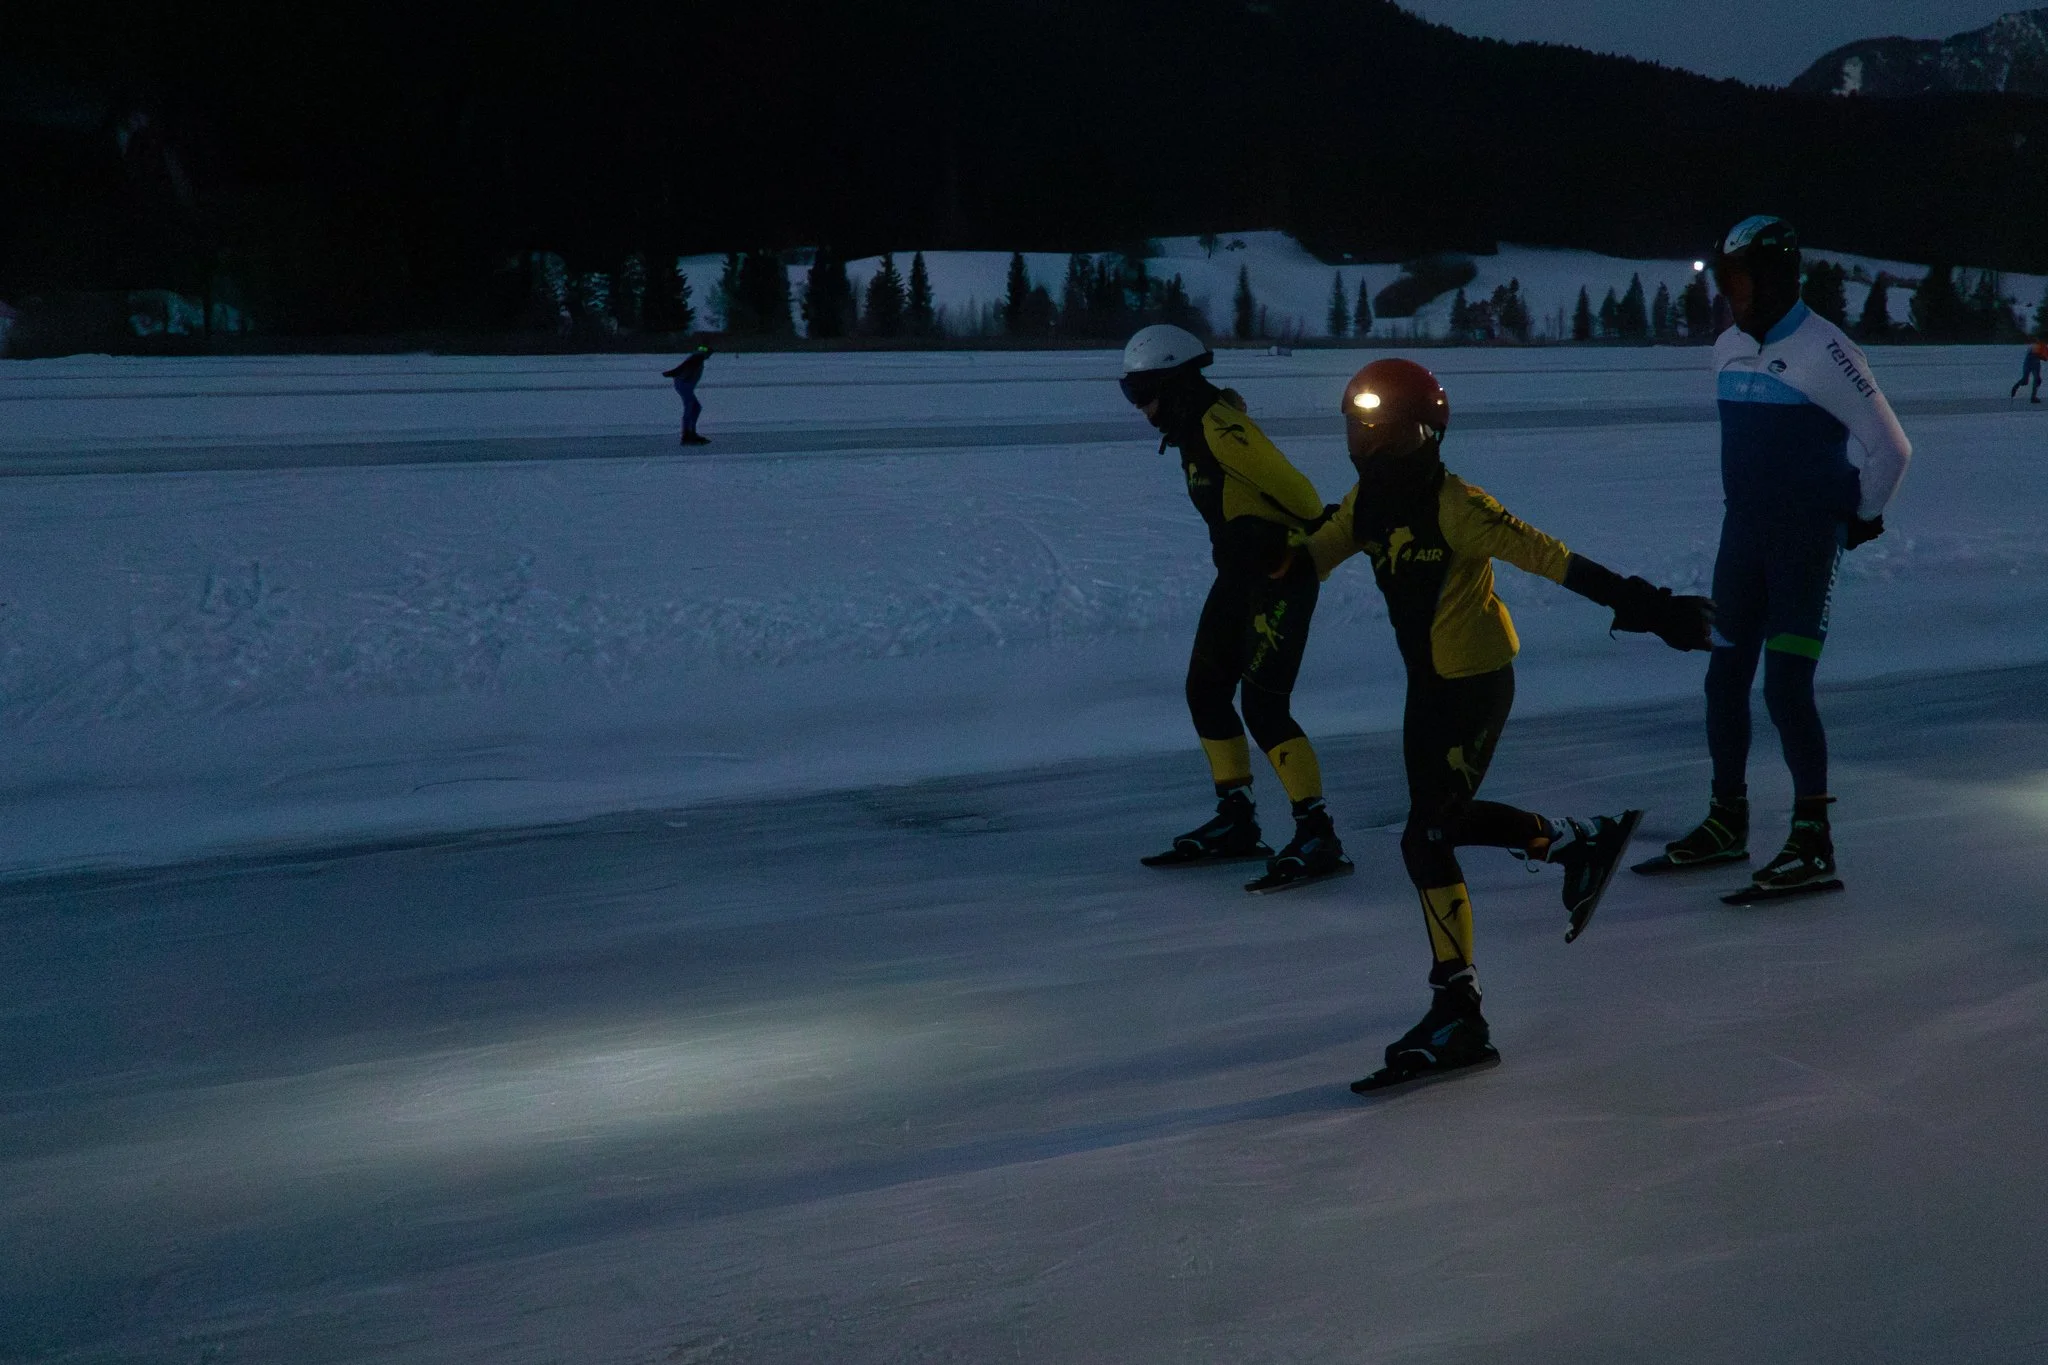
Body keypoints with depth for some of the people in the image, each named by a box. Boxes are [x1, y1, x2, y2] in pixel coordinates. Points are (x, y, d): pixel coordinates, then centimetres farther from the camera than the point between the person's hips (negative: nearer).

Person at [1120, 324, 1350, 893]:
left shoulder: (1221, 427, -20)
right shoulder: (1194, 428, 11)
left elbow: (1297, 492, -22)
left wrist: (1289, 546, -12)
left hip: (1281, 575, -10)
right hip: (1241, 574, 10)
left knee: (1263, 706, -13)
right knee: (1205, 691, 13)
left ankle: (1318, 836, -7)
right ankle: (1236, 820, 23)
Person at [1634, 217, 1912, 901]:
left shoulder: (1824, 351, -16)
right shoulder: (1728, 349, 8)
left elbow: (1890, 446, -10)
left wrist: (1864, 516, 0)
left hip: (1808, 540, -7)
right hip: (1743, 533, 7)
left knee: (1786, 686, -11)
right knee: (1725, 677, 10)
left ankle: (1813, 844, -2)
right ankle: (1726, 822, 24)